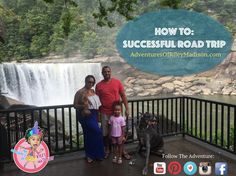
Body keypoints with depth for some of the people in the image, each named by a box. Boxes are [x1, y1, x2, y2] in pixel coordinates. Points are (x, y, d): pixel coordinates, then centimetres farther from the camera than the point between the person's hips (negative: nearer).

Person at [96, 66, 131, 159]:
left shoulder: (117, 82, -1)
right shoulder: (99, 85, -1)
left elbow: (123, 96, 3)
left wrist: (127, 108, 0)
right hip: (105, 113, 0)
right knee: (105, 132, 9)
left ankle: (122, 150, 23)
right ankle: (107, 150, 28)